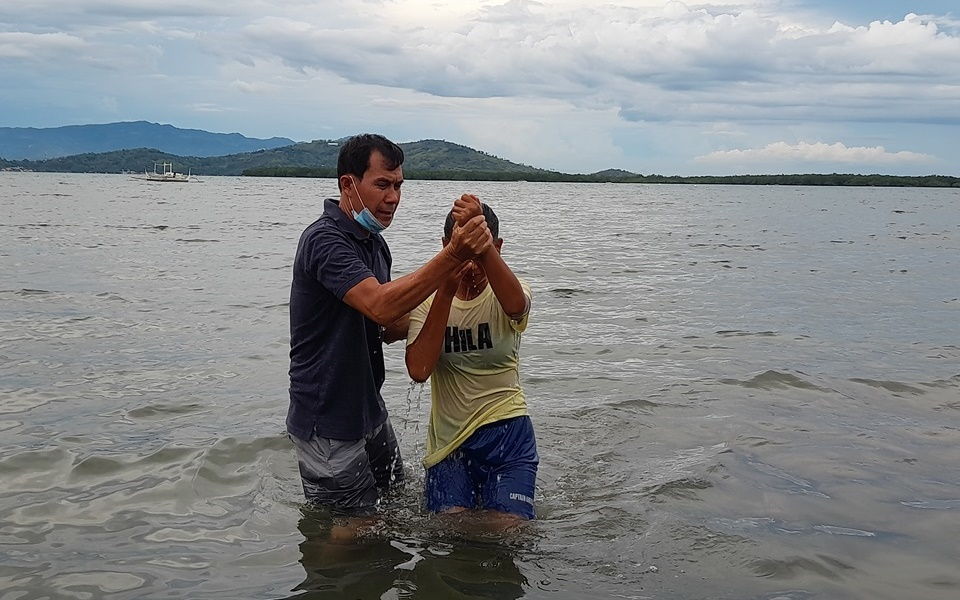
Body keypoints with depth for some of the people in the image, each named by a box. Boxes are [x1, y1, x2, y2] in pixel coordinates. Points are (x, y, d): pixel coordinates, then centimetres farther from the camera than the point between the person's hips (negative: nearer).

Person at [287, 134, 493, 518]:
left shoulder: (373, 243, 9)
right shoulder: (325, 240, -21)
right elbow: (381, 307, -37)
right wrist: (451, 257, -45)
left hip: (369, 411, 9)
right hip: (328, 424, -9)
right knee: (351, 531, 3)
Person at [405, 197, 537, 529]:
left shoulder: (504, 296, -4)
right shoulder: (428, 300, -2)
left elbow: (515, 304, -32)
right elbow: (418, 371, -18)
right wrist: (446, 290, -23)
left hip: (506, 431, -1)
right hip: (448, 438, 1)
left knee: (504, 528, -12)